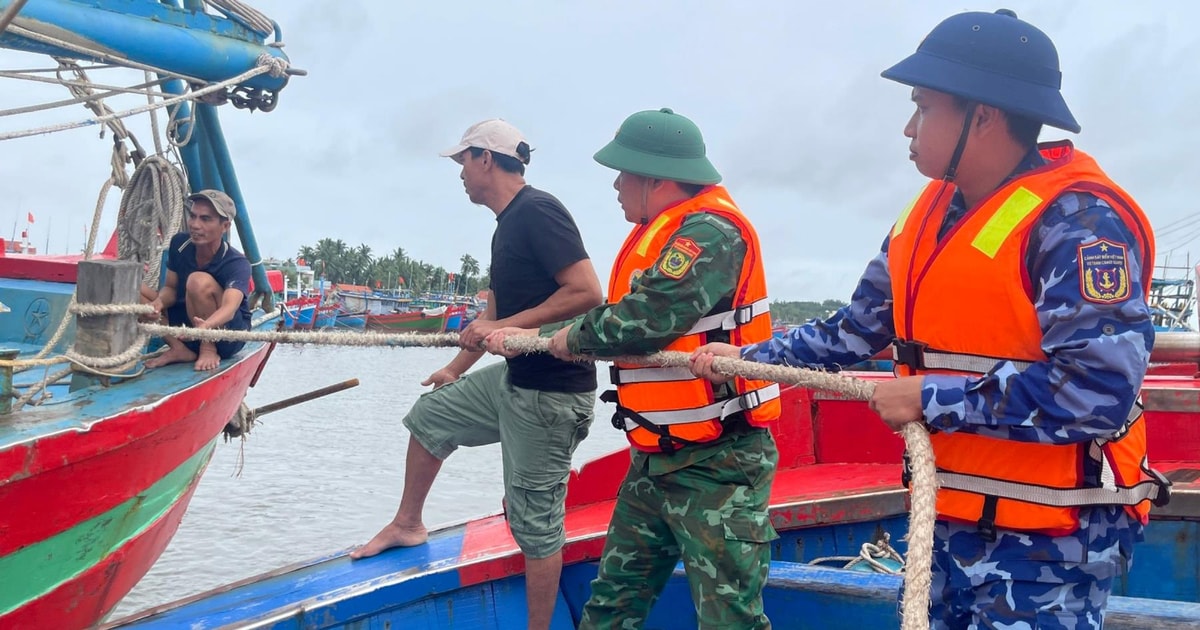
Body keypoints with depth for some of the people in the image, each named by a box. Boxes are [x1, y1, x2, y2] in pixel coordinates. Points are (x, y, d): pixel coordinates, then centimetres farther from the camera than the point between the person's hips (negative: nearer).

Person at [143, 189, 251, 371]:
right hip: (190, 322, 6)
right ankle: (179, 349, -10)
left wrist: (207, 325, -62)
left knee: (199, 281, -33)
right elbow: (170, 288, 0)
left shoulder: (237, 264, -24)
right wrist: (159, 302, -25)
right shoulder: (179, 244, -7)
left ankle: (209, 349, -17)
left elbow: (229, 307, -40)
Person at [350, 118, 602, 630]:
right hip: (514, 378, 10)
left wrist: (503, 328, -22)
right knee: (430, 415, 23)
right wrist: (455, 369, 29)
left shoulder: (537, 210, -17)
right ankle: (407, 524, 40)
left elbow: (587, 291, -25)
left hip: (551, 394, -10)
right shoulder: (508, 224, 13)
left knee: (534, 520, -2)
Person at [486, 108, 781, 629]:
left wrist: (571, 338, -11)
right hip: (655, 460, 10)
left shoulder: (711, 230, -18)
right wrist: (527, 337, 15)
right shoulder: (656, 234, 14)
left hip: (718, 463, -10)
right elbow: (614, 322, 20)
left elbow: (648, 318, -29)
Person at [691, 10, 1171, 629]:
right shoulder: (930, 214, 5)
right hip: (945, 521, 8)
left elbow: (1097, 390, -29)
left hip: (1045, 544, -7)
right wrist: (747, 356, 10)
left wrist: (929, 399, -22)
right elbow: (858, 326, 14)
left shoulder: (1076, 220, -20)